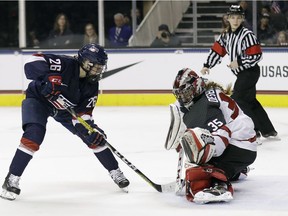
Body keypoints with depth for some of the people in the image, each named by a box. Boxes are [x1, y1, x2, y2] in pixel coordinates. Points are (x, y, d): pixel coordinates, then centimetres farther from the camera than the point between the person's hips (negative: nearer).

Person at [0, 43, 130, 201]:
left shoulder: (91, 84, -13)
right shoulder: (65, 64, -31)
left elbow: (83, 111, -13)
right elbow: (32, 62, -35)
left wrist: (89, 129, -30)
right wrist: (46, 80, -46)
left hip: (64, 108, 6)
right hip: (38, 99, -6)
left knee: (95, 136, 0)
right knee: (34, 134, -29)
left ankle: (115, 173, 18)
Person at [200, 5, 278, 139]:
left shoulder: (247, 35, -18)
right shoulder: (226, 35, 6)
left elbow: (256, 56, -21)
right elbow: (217, 51, 13)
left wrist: (239, 62, -23)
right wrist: (207, 66, 6)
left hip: (250, 72, -9)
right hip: (242, 74, 9)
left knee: (237, 99, -13)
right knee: (251, 101, 14)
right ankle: (268, 130, 22)